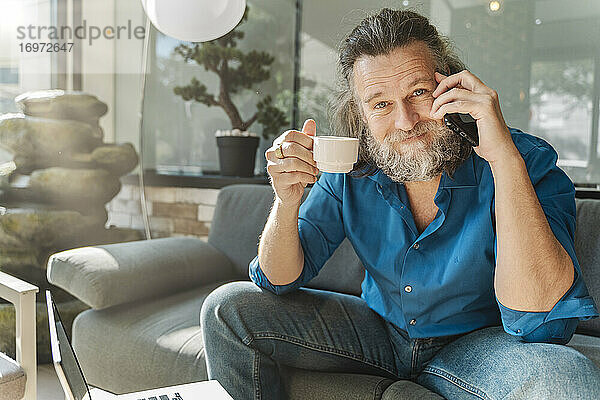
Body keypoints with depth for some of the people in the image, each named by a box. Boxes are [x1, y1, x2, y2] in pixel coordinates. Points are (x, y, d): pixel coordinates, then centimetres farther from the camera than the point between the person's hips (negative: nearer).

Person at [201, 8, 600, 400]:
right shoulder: (351, 171, -10)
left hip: (476, 342, -2)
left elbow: (536, 319, -33)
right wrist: (288, 202, -30)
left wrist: (505, 157, -38)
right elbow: (280, 281, -9)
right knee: (228, 308, -7)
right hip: (380, 333, 3)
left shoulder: (528, 163, -20)